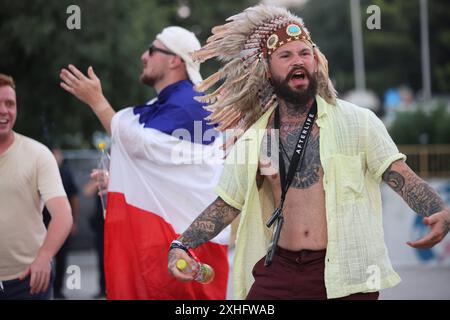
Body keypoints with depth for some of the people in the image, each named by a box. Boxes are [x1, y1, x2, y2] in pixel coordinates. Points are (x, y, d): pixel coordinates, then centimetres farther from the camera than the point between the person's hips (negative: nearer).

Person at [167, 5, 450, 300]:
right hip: (277, 270, 2)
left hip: (344, 273, -2)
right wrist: (182, 246, 1)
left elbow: (401, 177, -7)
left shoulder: (357, 121, -1)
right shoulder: (252, 139, 8)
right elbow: (226, 205, 14)